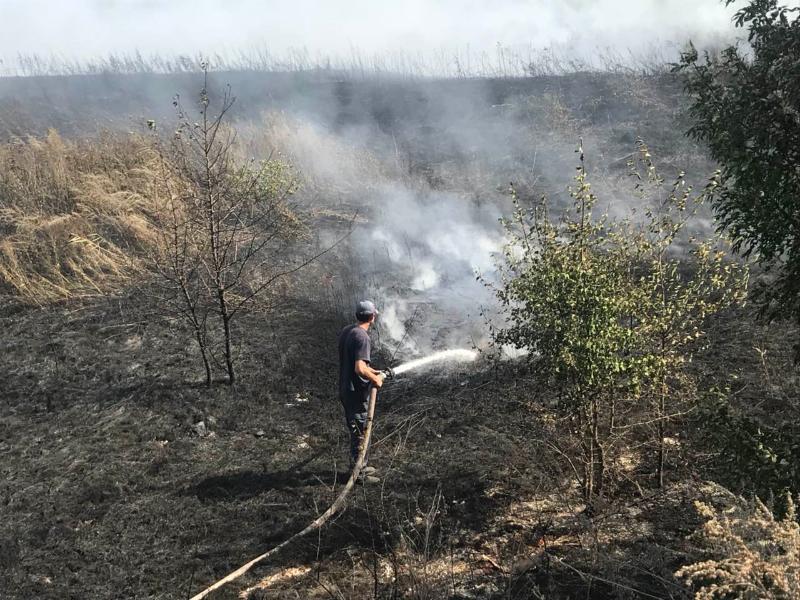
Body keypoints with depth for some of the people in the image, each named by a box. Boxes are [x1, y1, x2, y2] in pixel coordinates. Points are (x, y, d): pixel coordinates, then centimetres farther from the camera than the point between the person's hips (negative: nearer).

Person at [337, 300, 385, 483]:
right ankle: (358, 472, 13)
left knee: (355, 431, 21)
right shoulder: (362, 337, -22)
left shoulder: (346, 331, 6)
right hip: (357, 392, -9)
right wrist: (375, 379, -13)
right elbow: (360, 369, -30)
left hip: (345, 390, 9)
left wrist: (372, 371, 21)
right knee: (360, 432, 4)